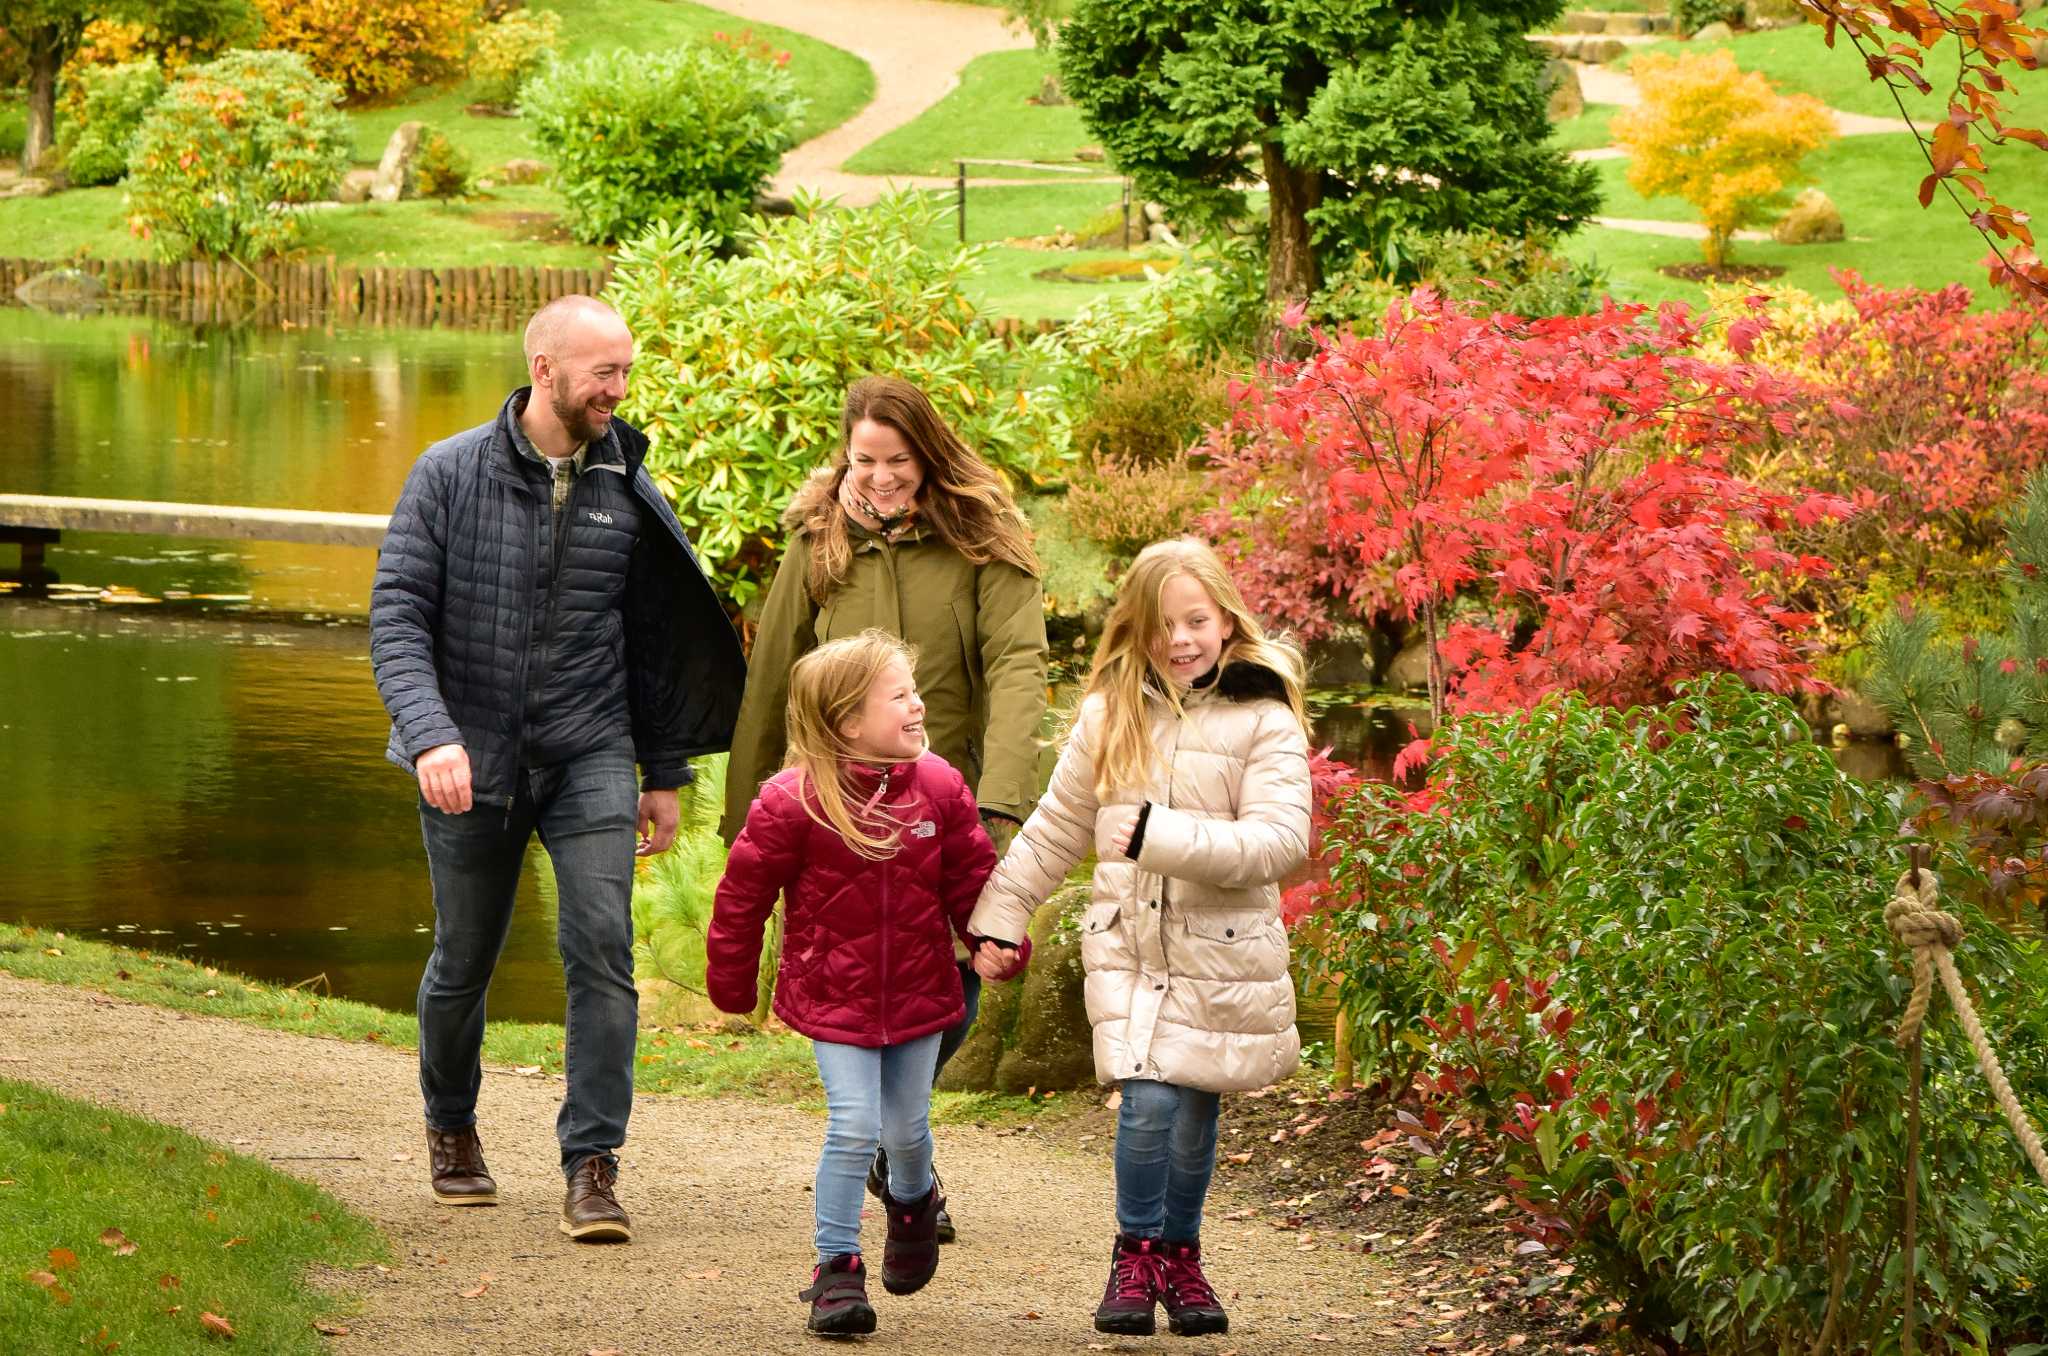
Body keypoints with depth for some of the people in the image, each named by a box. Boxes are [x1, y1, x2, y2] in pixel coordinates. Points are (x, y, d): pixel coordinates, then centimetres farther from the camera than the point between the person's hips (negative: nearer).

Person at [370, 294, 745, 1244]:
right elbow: (397, 614, -11)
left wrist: (665, 775, 13)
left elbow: (653, 638, 12)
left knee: (600, 946, -14)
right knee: (463, 961, 11)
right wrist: (430, 733, -26)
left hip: (590, 755, 1)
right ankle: (451, 1127, 37)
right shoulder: (449, 474, -6)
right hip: (471, 760, -1)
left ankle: (592, 1166, -10)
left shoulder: (627, 489, 2)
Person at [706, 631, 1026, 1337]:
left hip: (918, 994, 3)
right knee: (853, 1128, -11)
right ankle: (837, 1266, 2)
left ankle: (913, 1201, 47)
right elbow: (744, 892, -5)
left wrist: (997, 941, -11)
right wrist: (731, 981, 3)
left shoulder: (939, 788, -5)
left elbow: (971, 878, 5)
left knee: (906, 1128, 13)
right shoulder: (793, 802, -16)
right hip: (833, 997, -3)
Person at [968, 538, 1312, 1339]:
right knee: (1150, 1101, -15)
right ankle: (1136, 1251, 4)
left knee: (1195, 1111, 5)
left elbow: (1280, 842, -16)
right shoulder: (1109, 716, 6)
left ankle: (1179, 1255, 28)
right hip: (1129, 945, 1)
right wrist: (998, 917, 16)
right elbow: (1055, 831, 16)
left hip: (1221, 951, -1)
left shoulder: (1263, 722, -6)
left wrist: (1165, 835, -24)